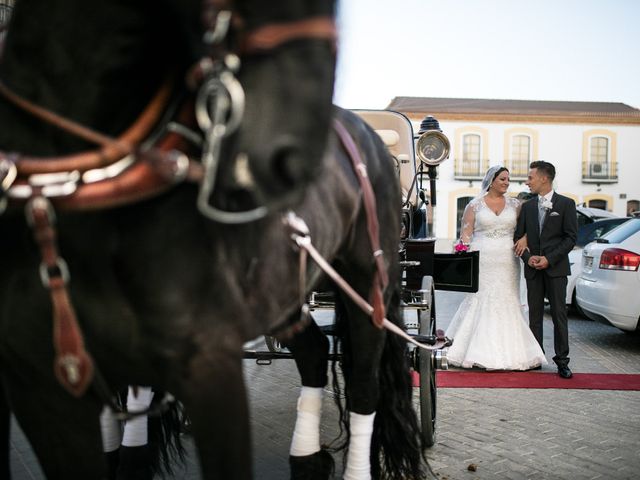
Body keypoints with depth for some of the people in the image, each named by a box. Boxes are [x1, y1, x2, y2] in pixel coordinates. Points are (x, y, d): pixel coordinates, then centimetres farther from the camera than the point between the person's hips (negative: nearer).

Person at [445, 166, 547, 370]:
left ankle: (508, 352, 8)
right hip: (481, 263, -2)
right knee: (478, 305, -6)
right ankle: (478, 352, 1)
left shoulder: (515, 205, 12)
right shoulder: (475, 205, 5)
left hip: (507, 264, 2)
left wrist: (523, 239, -12)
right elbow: (465, 233, 2)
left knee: (507, 306, 2)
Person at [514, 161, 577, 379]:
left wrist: (549, 259, -12)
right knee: (535, 314, 6)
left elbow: (571, 237, -4)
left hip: (556, 268, -3)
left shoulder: (566, 204, -1)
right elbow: (518, 236, 10)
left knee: (559, 314, -3)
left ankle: (562, 360, 3)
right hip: (533, 269, 4)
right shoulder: (527, 206, 10)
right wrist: (528, 257, -8)